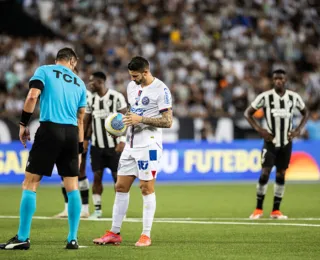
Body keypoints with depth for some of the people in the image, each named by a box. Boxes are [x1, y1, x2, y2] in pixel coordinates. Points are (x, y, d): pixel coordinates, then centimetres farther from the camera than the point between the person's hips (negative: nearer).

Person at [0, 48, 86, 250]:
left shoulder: (44, 71, 7)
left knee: (30, 183, 0)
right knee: (73, 186, 10)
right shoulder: (79, 83, 19)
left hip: (50, 129, -4)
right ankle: (73, 239, 8)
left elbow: (32, 97, -8)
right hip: (72, 134, 4)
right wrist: (79, 149, 23)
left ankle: (22, 238, -3)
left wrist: (24, 124, 0)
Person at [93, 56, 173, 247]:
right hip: (131, 144, 8)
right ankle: (115, 233, 11)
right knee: (121, 186, 6)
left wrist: (141, 119, -21)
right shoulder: (132, 86, 12)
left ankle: (146, 235, 1)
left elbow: (168, 121, -14)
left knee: (147, 188, -5)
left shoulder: (161, 90, -11)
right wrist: (122, 121, 3)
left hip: (148, 145, -8)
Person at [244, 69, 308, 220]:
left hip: (286, 142, 3)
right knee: (265, 173, -10)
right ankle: (258, 209, 2)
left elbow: (305, 113, 15)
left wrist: (298, 130, 0)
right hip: (270, 141, -2)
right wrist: (259, 130, -12)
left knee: (281, 175, 4)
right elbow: (248, 113, -1)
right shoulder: (265, 97, -8)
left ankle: (276, 210, 11)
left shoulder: (294, 97, -1)